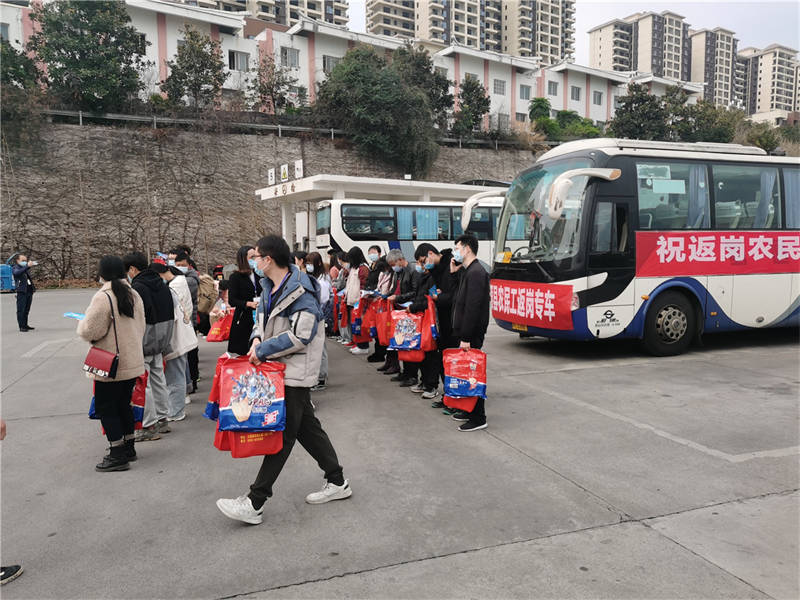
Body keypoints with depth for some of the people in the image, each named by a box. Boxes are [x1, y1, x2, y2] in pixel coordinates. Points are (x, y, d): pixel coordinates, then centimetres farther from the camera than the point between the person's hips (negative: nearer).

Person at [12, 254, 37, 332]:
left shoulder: (26, 268, 21)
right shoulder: (15, 268, 0)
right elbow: (17, 273, -25)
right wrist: (27, 266, -31)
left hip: (29, 291, 7)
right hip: (22, 291, -7)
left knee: (26, 310, 13)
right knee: (21, 310, -5)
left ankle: (25, 325, 21)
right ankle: (21, 326, -5)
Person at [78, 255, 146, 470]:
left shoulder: (103, 297, -18)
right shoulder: (134, 295, 6)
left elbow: (90, 331, -17)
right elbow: (141, 328, 14)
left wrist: (81, 323, 3)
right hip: (133, 362, 8)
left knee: (105, 408, 3)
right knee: (123, 404, 20)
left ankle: (118, 455, 6)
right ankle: (128, 447, 29)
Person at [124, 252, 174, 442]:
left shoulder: (137, 288, -18)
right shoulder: (162, 284, 9)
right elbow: (170, 314, 14)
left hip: (144, 343, -9)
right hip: (160, 341, 9)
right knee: (158, 379, 16)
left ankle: (149, 427, 3)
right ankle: (162, 420, 25)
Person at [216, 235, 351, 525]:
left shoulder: (300, 292, -20)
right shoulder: (270, 286, 9)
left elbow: (300, 336, -24)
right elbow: (262, 315, 20)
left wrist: (263, 350, -18)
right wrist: (257, 337, -2)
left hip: (295, 371, -10)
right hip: (280, 367, 10)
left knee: (283, 433, -2)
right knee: (307, 426, 15)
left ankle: (254, 503, 4)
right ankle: (337, 482, 27)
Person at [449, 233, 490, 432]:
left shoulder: (476, 272, -17)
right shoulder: (467, 271, 15)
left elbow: (473, 307, -22)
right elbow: (460, 301, 16)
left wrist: (466, 337, -23)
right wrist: (453, 272, 11)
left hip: (472, 334, -10)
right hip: (466, 333, 10)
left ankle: (478, 419, 4)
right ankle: (469, 410, 27)